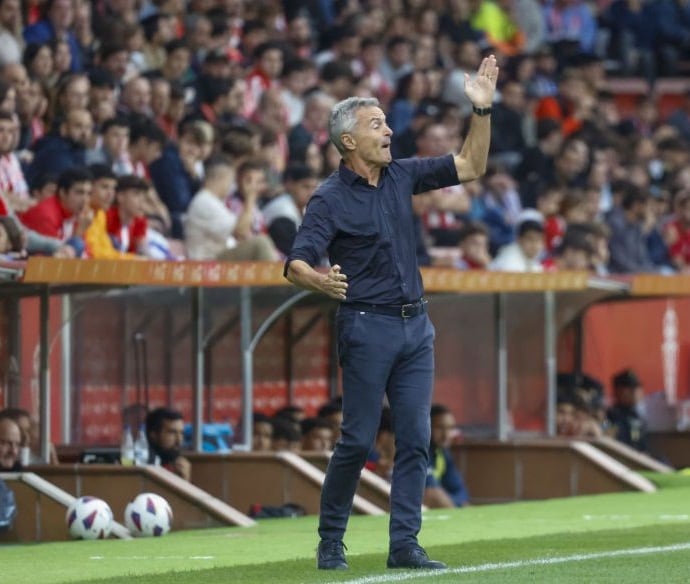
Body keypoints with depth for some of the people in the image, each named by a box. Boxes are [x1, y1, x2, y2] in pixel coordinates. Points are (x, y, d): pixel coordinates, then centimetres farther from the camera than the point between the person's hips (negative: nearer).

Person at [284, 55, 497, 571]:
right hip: (367, 327, -6)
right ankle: (331, 541, 9)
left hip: (415, 324, 6)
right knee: (358, 440, -4)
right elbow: (296, 263, -17)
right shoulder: (330, 199, -9)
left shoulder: (401, 176, 8)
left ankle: (405, 544, 3)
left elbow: (472, 167, 12)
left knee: (416, 439, 1)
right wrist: (319, 281, -40)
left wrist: (483, 110, 1)